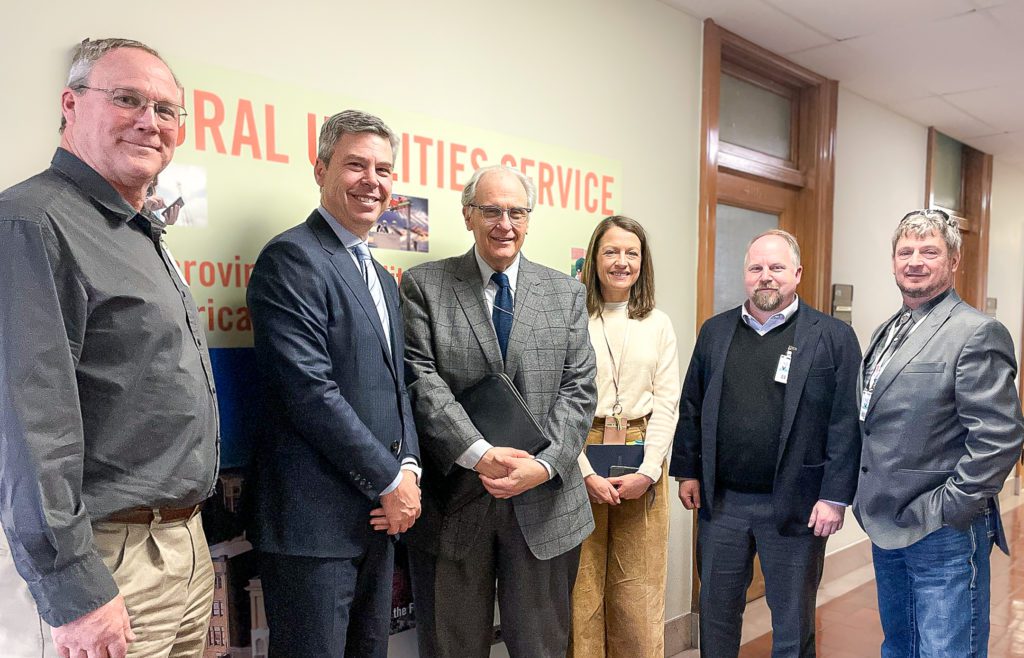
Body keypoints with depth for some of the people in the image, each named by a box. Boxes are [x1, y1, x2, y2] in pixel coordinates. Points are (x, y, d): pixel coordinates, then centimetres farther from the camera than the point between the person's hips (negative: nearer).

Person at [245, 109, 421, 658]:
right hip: (314, 518, -8)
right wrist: (389, 481, -14)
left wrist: (409, 467, -1)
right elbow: (309, 391, -20)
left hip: (378, 513, 9)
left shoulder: (382, 278, 16)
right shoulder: (291, 257, -12)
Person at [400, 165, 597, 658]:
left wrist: (543, 465, -13)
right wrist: (480, 454, -20)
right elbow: (421, 381, -9)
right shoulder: (424, 285, 1)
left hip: (544, 503, 2)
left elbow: (578, 389, 1)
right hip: (452, 503, -1)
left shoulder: (566, 293, 8)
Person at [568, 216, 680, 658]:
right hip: (579, 462, -2)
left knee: (639, 589, 8)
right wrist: (586, 472, -12)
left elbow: (666, 402, 4)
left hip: (642, 461, 2)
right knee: (580, 586, 6)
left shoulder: (658, 325, 7)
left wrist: (647, 471, -7)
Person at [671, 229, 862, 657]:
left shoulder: (833, 337, -4)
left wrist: (835, 497, -10)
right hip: (720, 500, 3)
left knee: (792, 619, 14)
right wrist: (688, 472, 5)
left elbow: (846, 423, -7)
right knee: (716, 610, 16)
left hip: (795, 505, -3)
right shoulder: (715, 331, 7)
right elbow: (691, 408, 9)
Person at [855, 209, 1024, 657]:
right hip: (886, 527, 8)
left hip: (943, 536, -8)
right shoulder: (887, 332, 11)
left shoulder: (978, 333, -13)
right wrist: (868, 500, 10)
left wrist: (949, 510, -17)